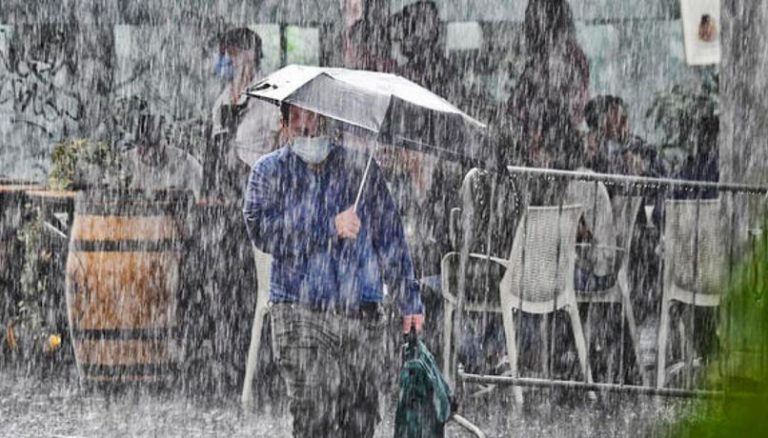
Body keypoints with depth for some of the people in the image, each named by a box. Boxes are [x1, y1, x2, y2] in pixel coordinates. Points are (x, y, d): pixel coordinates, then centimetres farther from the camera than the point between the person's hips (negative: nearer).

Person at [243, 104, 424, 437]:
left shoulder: (360, 169, 12)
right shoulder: (269, 171, 8)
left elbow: (389, 237, 17)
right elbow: (261, 229, -9)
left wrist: (409, 300, 15)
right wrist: (331, 228, -16)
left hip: (363, 313, 2)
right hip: (300, 313, -2)